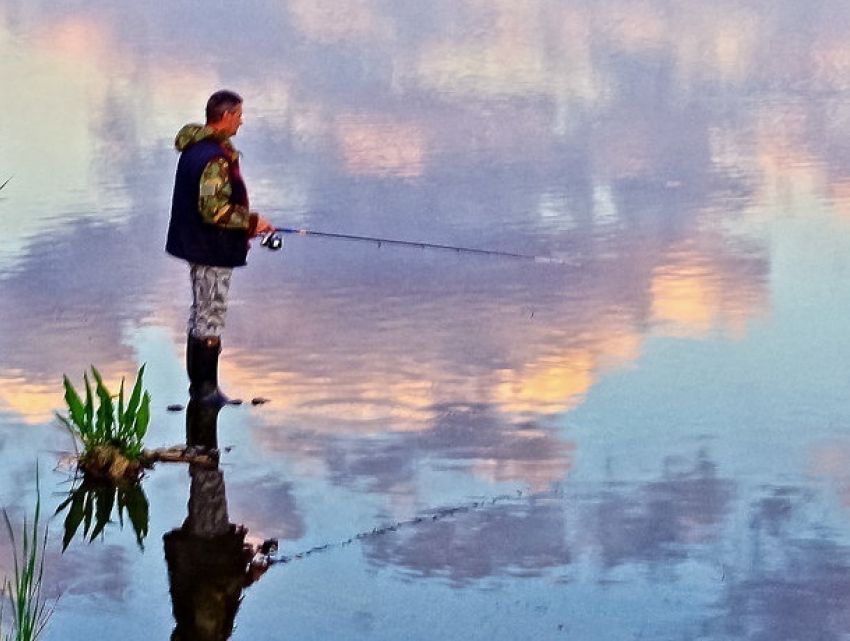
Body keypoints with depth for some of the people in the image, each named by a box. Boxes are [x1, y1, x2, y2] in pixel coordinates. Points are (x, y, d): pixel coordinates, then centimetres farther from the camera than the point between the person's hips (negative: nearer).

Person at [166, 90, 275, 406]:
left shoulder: (195, 148, 10)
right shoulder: (215, 157, -23)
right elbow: (213, 209, -28)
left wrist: (243, 227, 20)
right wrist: (252, 222, -17)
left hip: (198, 245, 11)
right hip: (212, 249, -11)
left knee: (202, 314, 17)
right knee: (210, 317, -4)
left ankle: (199, 384, 25)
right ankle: (205, 388, 2)